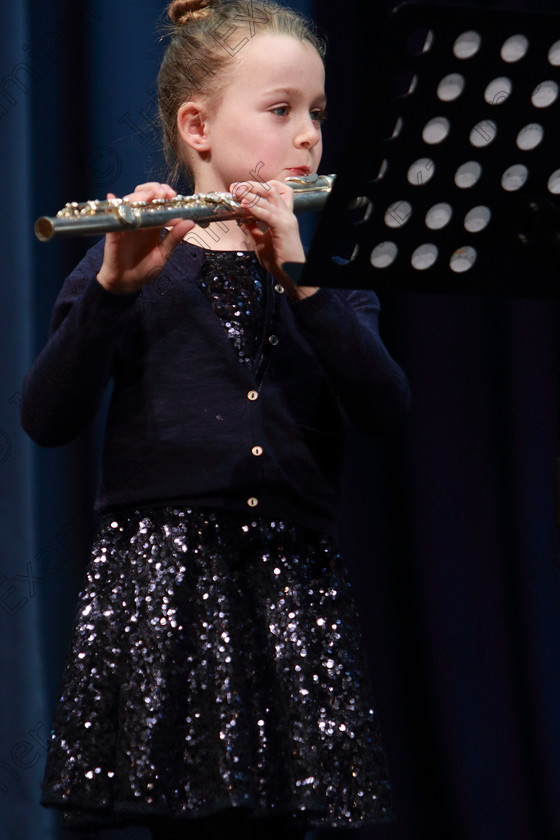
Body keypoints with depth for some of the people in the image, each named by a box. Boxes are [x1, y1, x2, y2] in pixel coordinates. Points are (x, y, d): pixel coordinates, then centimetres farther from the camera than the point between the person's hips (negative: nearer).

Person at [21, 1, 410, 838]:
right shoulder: (134, 259, 4)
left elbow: (385, 411, -2)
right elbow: (47, 419, -7)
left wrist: (300, 278, -13)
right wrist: (113, 287, -21)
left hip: (293, 581, 3)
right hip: (161, 574, -3)